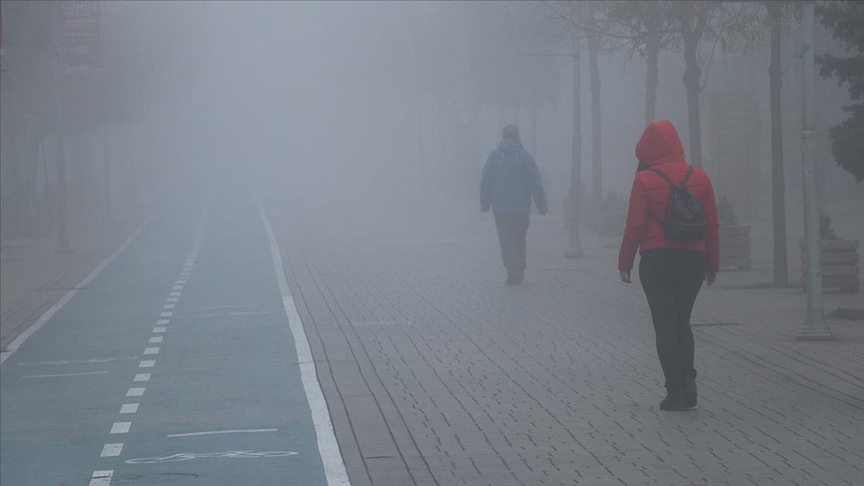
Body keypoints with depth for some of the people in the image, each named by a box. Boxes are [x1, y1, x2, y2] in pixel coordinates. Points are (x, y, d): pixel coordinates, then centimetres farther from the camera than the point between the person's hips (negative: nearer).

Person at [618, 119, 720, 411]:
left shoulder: (644, 181, -9)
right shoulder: (699, 178, 3)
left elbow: (635, 226, -10)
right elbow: (712, 225, 5)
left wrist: (625, 262, 0)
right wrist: (712, 264, 13)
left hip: (656, 260, -4)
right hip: (693, 259, 4)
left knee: (665, 324, 3)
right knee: (682, 321, 17)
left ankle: (675, 390, 0)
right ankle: (688, 382, 3)